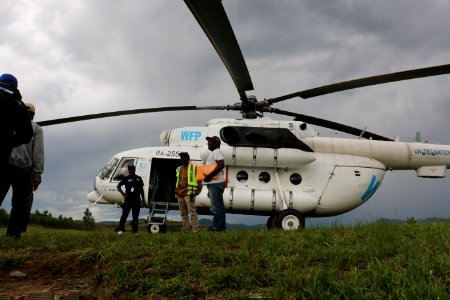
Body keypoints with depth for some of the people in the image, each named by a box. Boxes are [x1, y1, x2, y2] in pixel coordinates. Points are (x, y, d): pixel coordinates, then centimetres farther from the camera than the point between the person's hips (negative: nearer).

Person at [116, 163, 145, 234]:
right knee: (124, 214, -5)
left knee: (135, 216, 6)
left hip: (137, 200, 3)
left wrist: (143, 198, 12)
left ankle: (135, 230, 11)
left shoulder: (138, 178, 11)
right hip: (128, 199, -3)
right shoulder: (126, 178, 3)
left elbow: (141, 189, 16)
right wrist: (123, 193, 1)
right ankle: (121, 229, -2)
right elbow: (118, 186, 10)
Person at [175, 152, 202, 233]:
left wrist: (196, 192, -10)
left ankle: (195, 230, -7)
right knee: (183, 213, 11)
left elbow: (199, 180, -4)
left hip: (189, 194, -7)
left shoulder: (193, 168, -1)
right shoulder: (179, 169, 18)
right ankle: (186, 228, 19)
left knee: (192, 212, -9)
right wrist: (177, 191, 17)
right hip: (180, 195, 7)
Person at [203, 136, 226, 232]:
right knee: (218, 207, 11)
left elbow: (221, 165, -24)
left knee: (216, 207, -10)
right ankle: (220, 227, 15)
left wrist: (209, 176, -24)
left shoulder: (217, 152, -7)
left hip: (216, 183, -11)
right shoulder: (213, 153, 23)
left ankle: (216, 227, -11)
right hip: (214, 184, 11)